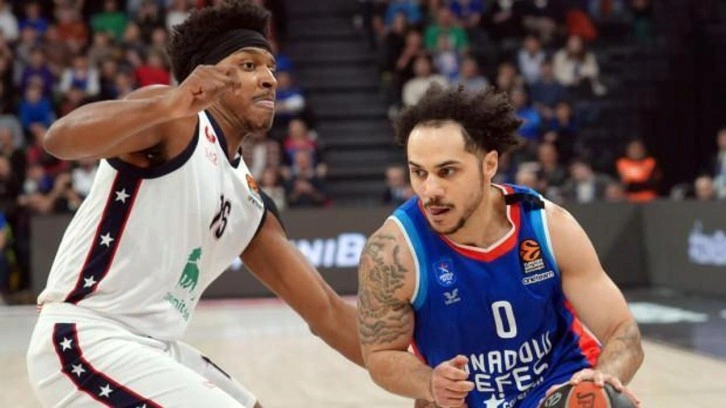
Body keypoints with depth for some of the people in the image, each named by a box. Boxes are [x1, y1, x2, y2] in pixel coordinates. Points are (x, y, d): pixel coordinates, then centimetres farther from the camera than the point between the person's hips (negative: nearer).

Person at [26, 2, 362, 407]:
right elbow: (60, 139, -29)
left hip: (151, 347, 10)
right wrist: (169, 104, -43)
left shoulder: (249, 202, 14)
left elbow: (326, 311, 16)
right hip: (87, 339, -10)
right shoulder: (177, 123, -9)